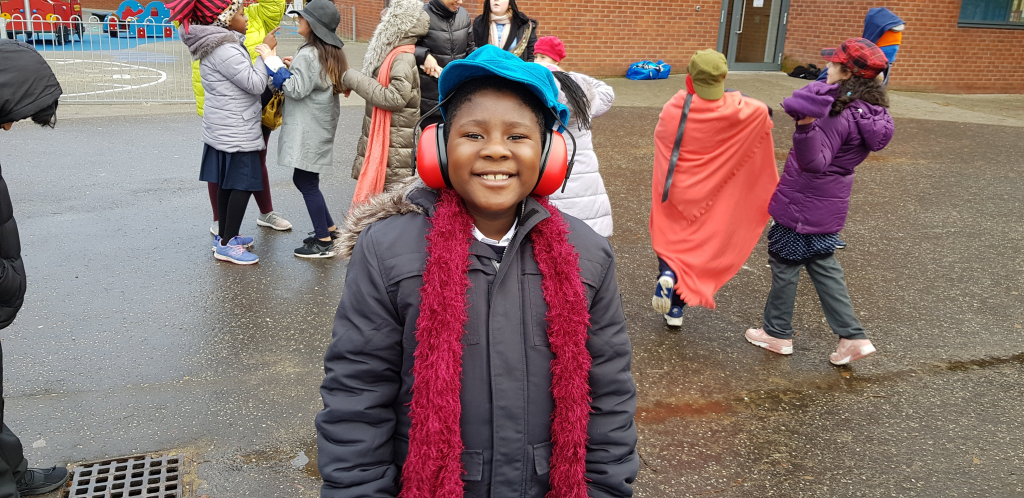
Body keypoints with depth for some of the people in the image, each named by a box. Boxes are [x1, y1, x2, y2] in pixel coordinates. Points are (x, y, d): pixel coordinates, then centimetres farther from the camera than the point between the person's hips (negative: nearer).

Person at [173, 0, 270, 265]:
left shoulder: (223, 44, 12)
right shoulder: (225, 50, -20)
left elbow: (242, 81, 14)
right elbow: (255, 84, -21)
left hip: (225, 129, 10)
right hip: (235, 131, -10)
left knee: (227, 183, 15)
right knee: (243, 185, -5)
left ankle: (224, 237, 25)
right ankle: (226, 245, 1)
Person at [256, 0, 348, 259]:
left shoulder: (308, 55, -17)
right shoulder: (332, 53, 12)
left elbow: (295, 89, -20)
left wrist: (273, 61, -15)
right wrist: (294, 69, 15)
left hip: (308, 131, -10)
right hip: (319, 128, 10)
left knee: (307, 182, -3)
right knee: (303, 179, 18)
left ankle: (324, 242, 2)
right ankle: (328, 228, 25)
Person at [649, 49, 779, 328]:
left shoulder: (673, 110, -14)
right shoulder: (741, 112, -14)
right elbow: (764, 112, 3)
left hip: (673, 190, 0)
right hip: (709, 195, 0)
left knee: (669, 240, 19)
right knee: (697, 247, 13)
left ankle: (667, 273, -12)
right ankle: (677, 308, 11)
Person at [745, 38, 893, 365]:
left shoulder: (838, 115, -27)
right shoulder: (870, 110, 2)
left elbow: (814, 162, -35)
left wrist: (806, 125, -49)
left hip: (803, 204, -9)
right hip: (830, 204, 9)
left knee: (785, 264, 8)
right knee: (823, 264, 20)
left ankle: (778, 334, 23)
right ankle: (852, 336, 19)